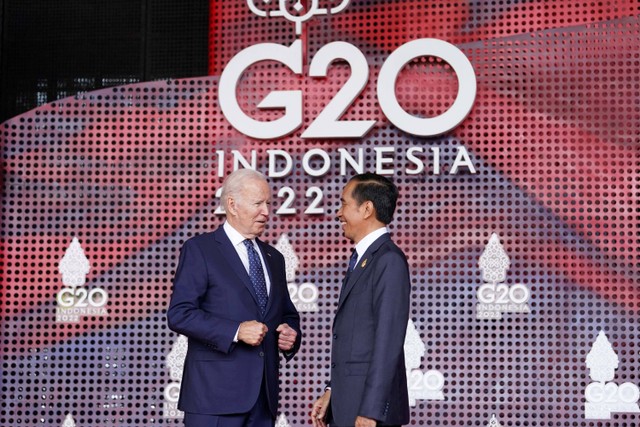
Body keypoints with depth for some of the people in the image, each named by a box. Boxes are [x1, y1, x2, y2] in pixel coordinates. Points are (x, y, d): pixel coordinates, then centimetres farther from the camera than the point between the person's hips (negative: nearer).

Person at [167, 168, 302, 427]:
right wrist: (235, 331, -20)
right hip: (215, 393, -6)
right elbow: (179, 314, -11)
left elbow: (288, 314, 27)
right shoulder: (199, 249, -2)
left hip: (263, 395, 6)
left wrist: (291, 335, 3)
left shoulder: (274, 258, 19)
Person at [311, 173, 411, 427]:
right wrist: (331, 392, 15)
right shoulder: (361, 259, 15)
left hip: (369, 406, -9)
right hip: (346, 405, 9)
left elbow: (388, 342, -19)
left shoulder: (389, 261, -14)